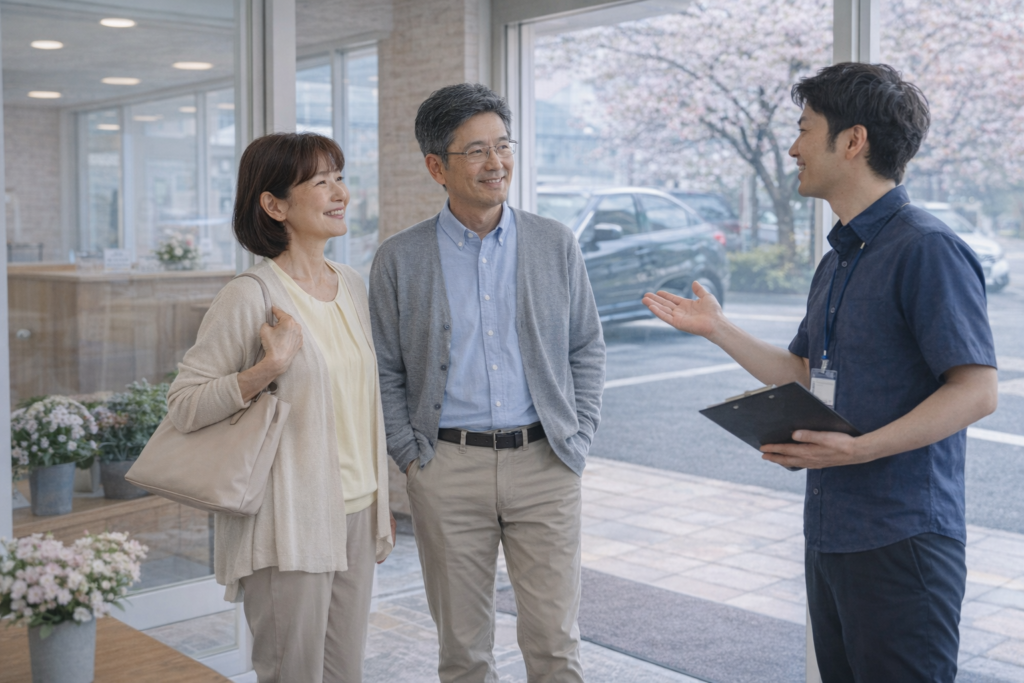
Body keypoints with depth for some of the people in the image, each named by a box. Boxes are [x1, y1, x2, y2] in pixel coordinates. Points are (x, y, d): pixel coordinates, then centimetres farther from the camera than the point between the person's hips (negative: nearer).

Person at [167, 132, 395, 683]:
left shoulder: (351, 286, 9)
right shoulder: (250, 296, -13)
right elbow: (183, 405, -13)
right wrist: (269, 367, -25)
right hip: (288, 527, -6)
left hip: (354, 515, 7)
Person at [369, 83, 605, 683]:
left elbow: (588, 347, 11)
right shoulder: (400, 259, 2)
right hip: (448, 468, 0)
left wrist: (579, 437, 2)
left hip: (544, 463, 1)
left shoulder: (556, 244, 5)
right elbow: (387, 373, 6)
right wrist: (411, 456, -2)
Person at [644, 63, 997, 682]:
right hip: (830, 532, 9)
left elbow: (976, 390, -19)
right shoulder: (839, 259, 14)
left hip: (900, 539, -9)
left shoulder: (927, 248, -15)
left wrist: (859, 449, -26)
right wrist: (717, 328, 14)